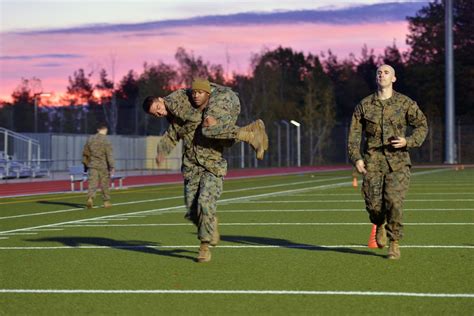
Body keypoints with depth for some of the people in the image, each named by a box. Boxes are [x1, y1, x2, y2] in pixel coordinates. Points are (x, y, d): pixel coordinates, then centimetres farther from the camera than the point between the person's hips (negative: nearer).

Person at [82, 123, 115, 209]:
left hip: (92, 166, 3)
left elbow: (85, 153, 13)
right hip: (103, 166, -3)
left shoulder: (90, 139, 7)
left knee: (92, 184, -2)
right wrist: (112, 167, -10)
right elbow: (109, 155, -12)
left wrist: (86, 164, 23)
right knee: (105, 185, 9)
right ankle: (106, 202, 17)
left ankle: (90, 198, -24)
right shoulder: (106, 140, -9)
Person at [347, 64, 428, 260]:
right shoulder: (364, 105, 7)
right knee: (373, 204, -4)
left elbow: (422, 126, 9)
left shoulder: (405, 103, 4)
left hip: (398, 161, -1)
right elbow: (354, 133, 7)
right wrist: (356, 158, -5)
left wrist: (408, 141, -9)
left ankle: (395, 243, 1)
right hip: (373, 161, 1)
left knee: (394, 201, -15)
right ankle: (380, 225, 32)